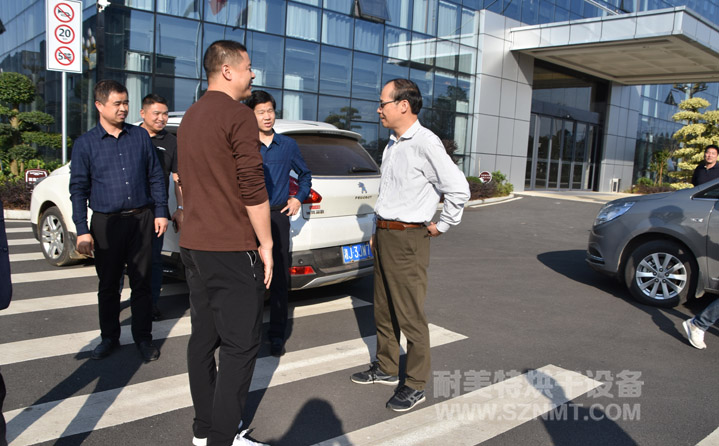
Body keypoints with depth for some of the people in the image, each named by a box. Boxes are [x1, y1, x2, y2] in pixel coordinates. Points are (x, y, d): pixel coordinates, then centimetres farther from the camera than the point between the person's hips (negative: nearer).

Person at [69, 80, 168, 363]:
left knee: (141, 282, 6)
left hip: (141, 219, 1)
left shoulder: (140, 136, 7)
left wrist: (160, 212, 3)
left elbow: (155, 177, 10)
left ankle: (143, 338, 18)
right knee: (108, 285, 10)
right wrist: (82, 230, -5)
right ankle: (109, 337, 26)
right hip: (106, 222, 0)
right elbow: (78, 189, 2)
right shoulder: (85, 144, 3)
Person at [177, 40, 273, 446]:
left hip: (194, 245, 9)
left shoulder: (190, 117, 17)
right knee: (240, 344, -2)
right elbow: (252, 187, -16)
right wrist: (266, 244, -9)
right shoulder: (238, 116, -11)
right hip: (231, 249, -9)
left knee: (204, 337, 13)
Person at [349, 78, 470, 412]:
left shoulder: (425, 143, -15)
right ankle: (386, 368, 34)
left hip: (407, 238, -9)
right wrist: (378, 232, 18)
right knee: (383, 310, 18)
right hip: (384, 236, 9)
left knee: (410, 315, -1)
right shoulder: (392, 144, 13)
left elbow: (459, 189, -19)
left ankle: (415, 385, 13)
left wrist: (440, 227, -9)